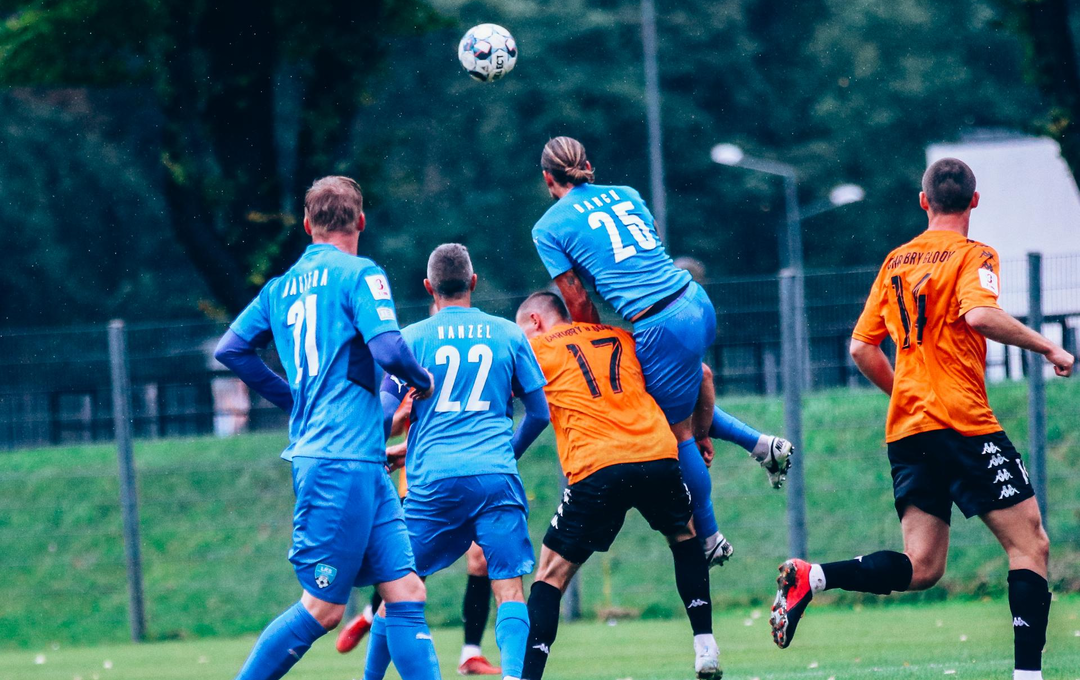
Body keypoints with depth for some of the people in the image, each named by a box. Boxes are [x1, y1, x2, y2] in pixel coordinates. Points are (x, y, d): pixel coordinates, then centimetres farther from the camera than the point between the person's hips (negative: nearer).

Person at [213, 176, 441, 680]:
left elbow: (231, 349, 19)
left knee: (405, 591, 3)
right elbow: (388, 350, -18)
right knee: (323, 607, -4)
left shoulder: (283, 287, 15)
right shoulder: (359, 274, -7)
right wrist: (421, 380, 3)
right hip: (345, 461, -8)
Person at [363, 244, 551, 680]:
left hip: (433, 480, 0)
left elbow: (384, 414, 8)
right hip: (496, 475, 0)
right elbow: (540, 412, 14)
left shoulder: (411, 338, 7)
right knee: (509, 590, -5)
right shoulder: (508, 334, 10)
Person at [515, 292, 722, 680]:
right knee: (685, 538, 30)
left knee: (551, 574, 6)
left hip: (596, 469, -4)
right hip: (659, 458, 4)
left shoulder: (535, 348, 14)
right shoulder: (621, 338, 25)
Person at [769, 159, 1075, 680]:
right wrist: (1046, 347, -13)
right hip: (963, 423, -6)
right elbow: (979, 315, -23)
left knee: (920, 568, 5)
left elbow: (862, 349, 17)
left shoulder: (896, 262, 16)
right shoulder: (973, 257, -2)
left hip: (906, 428, 6)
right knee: (1029, 542, -2)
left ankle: (811, 578, -14)